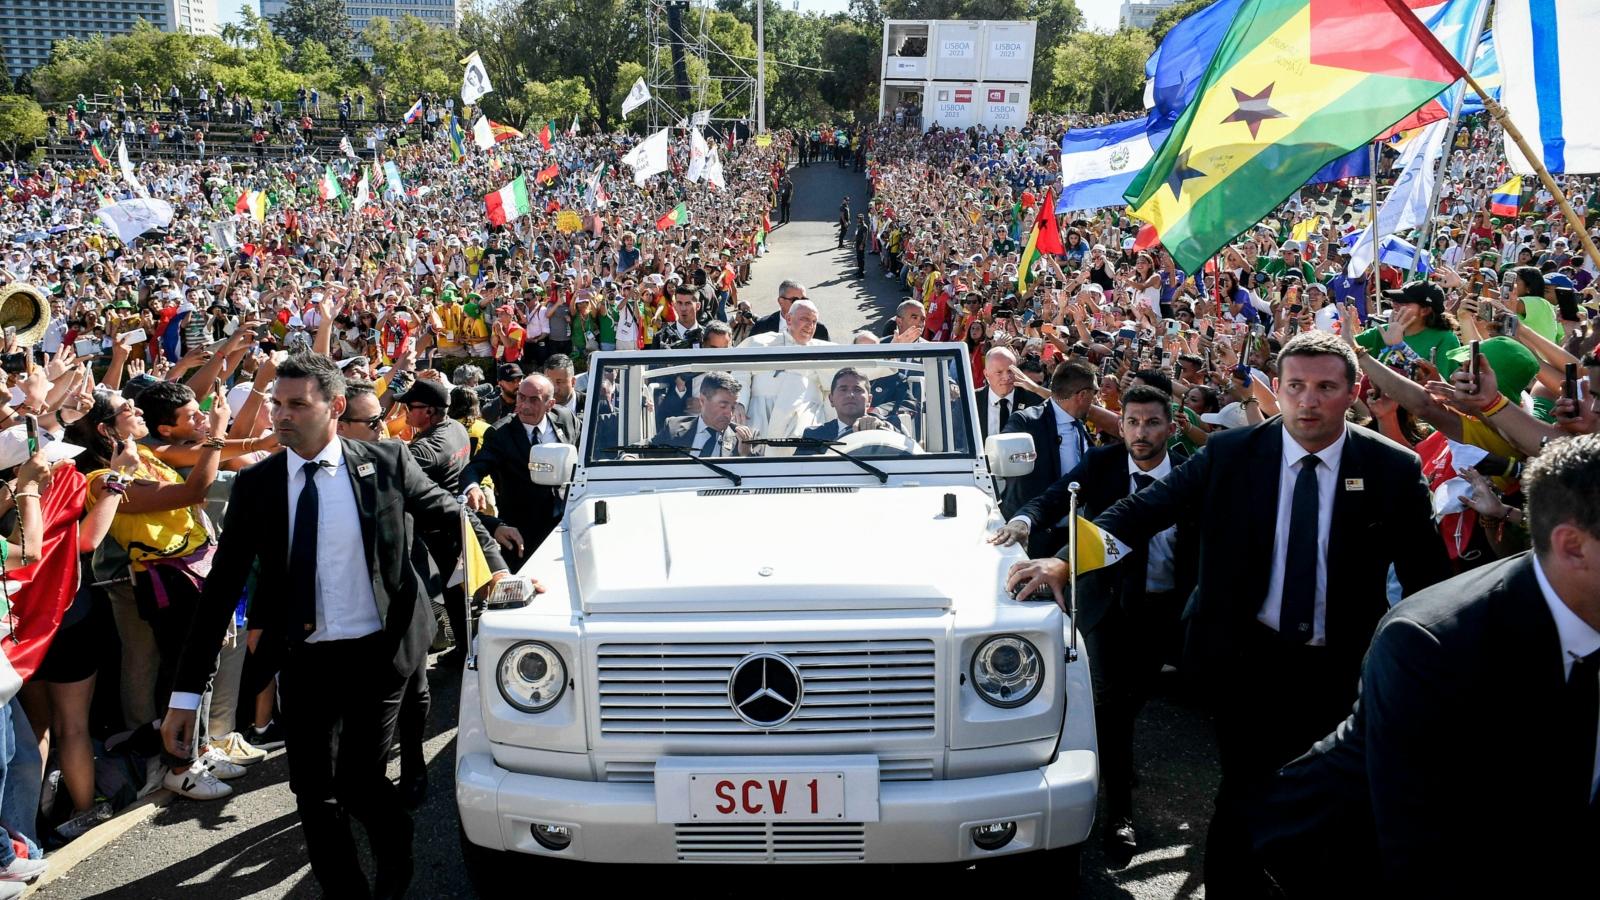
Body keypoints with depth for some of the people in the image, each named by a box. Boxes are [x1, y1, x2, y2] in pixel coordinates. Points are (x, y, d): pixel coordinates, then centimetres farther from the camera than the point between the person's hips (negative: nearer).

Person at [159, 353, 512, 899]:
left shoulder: (385, 463, -6)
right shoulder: (255, 485, -2)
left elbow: (452, 517, 7)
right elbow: (221, 588, -2)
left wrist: (496, 569, -6)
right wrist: (186, 693, -5)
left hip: (377, 654, -2)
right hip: (303, 661, 2)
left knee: (358, 782, 2)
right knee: (314, 794, 4)